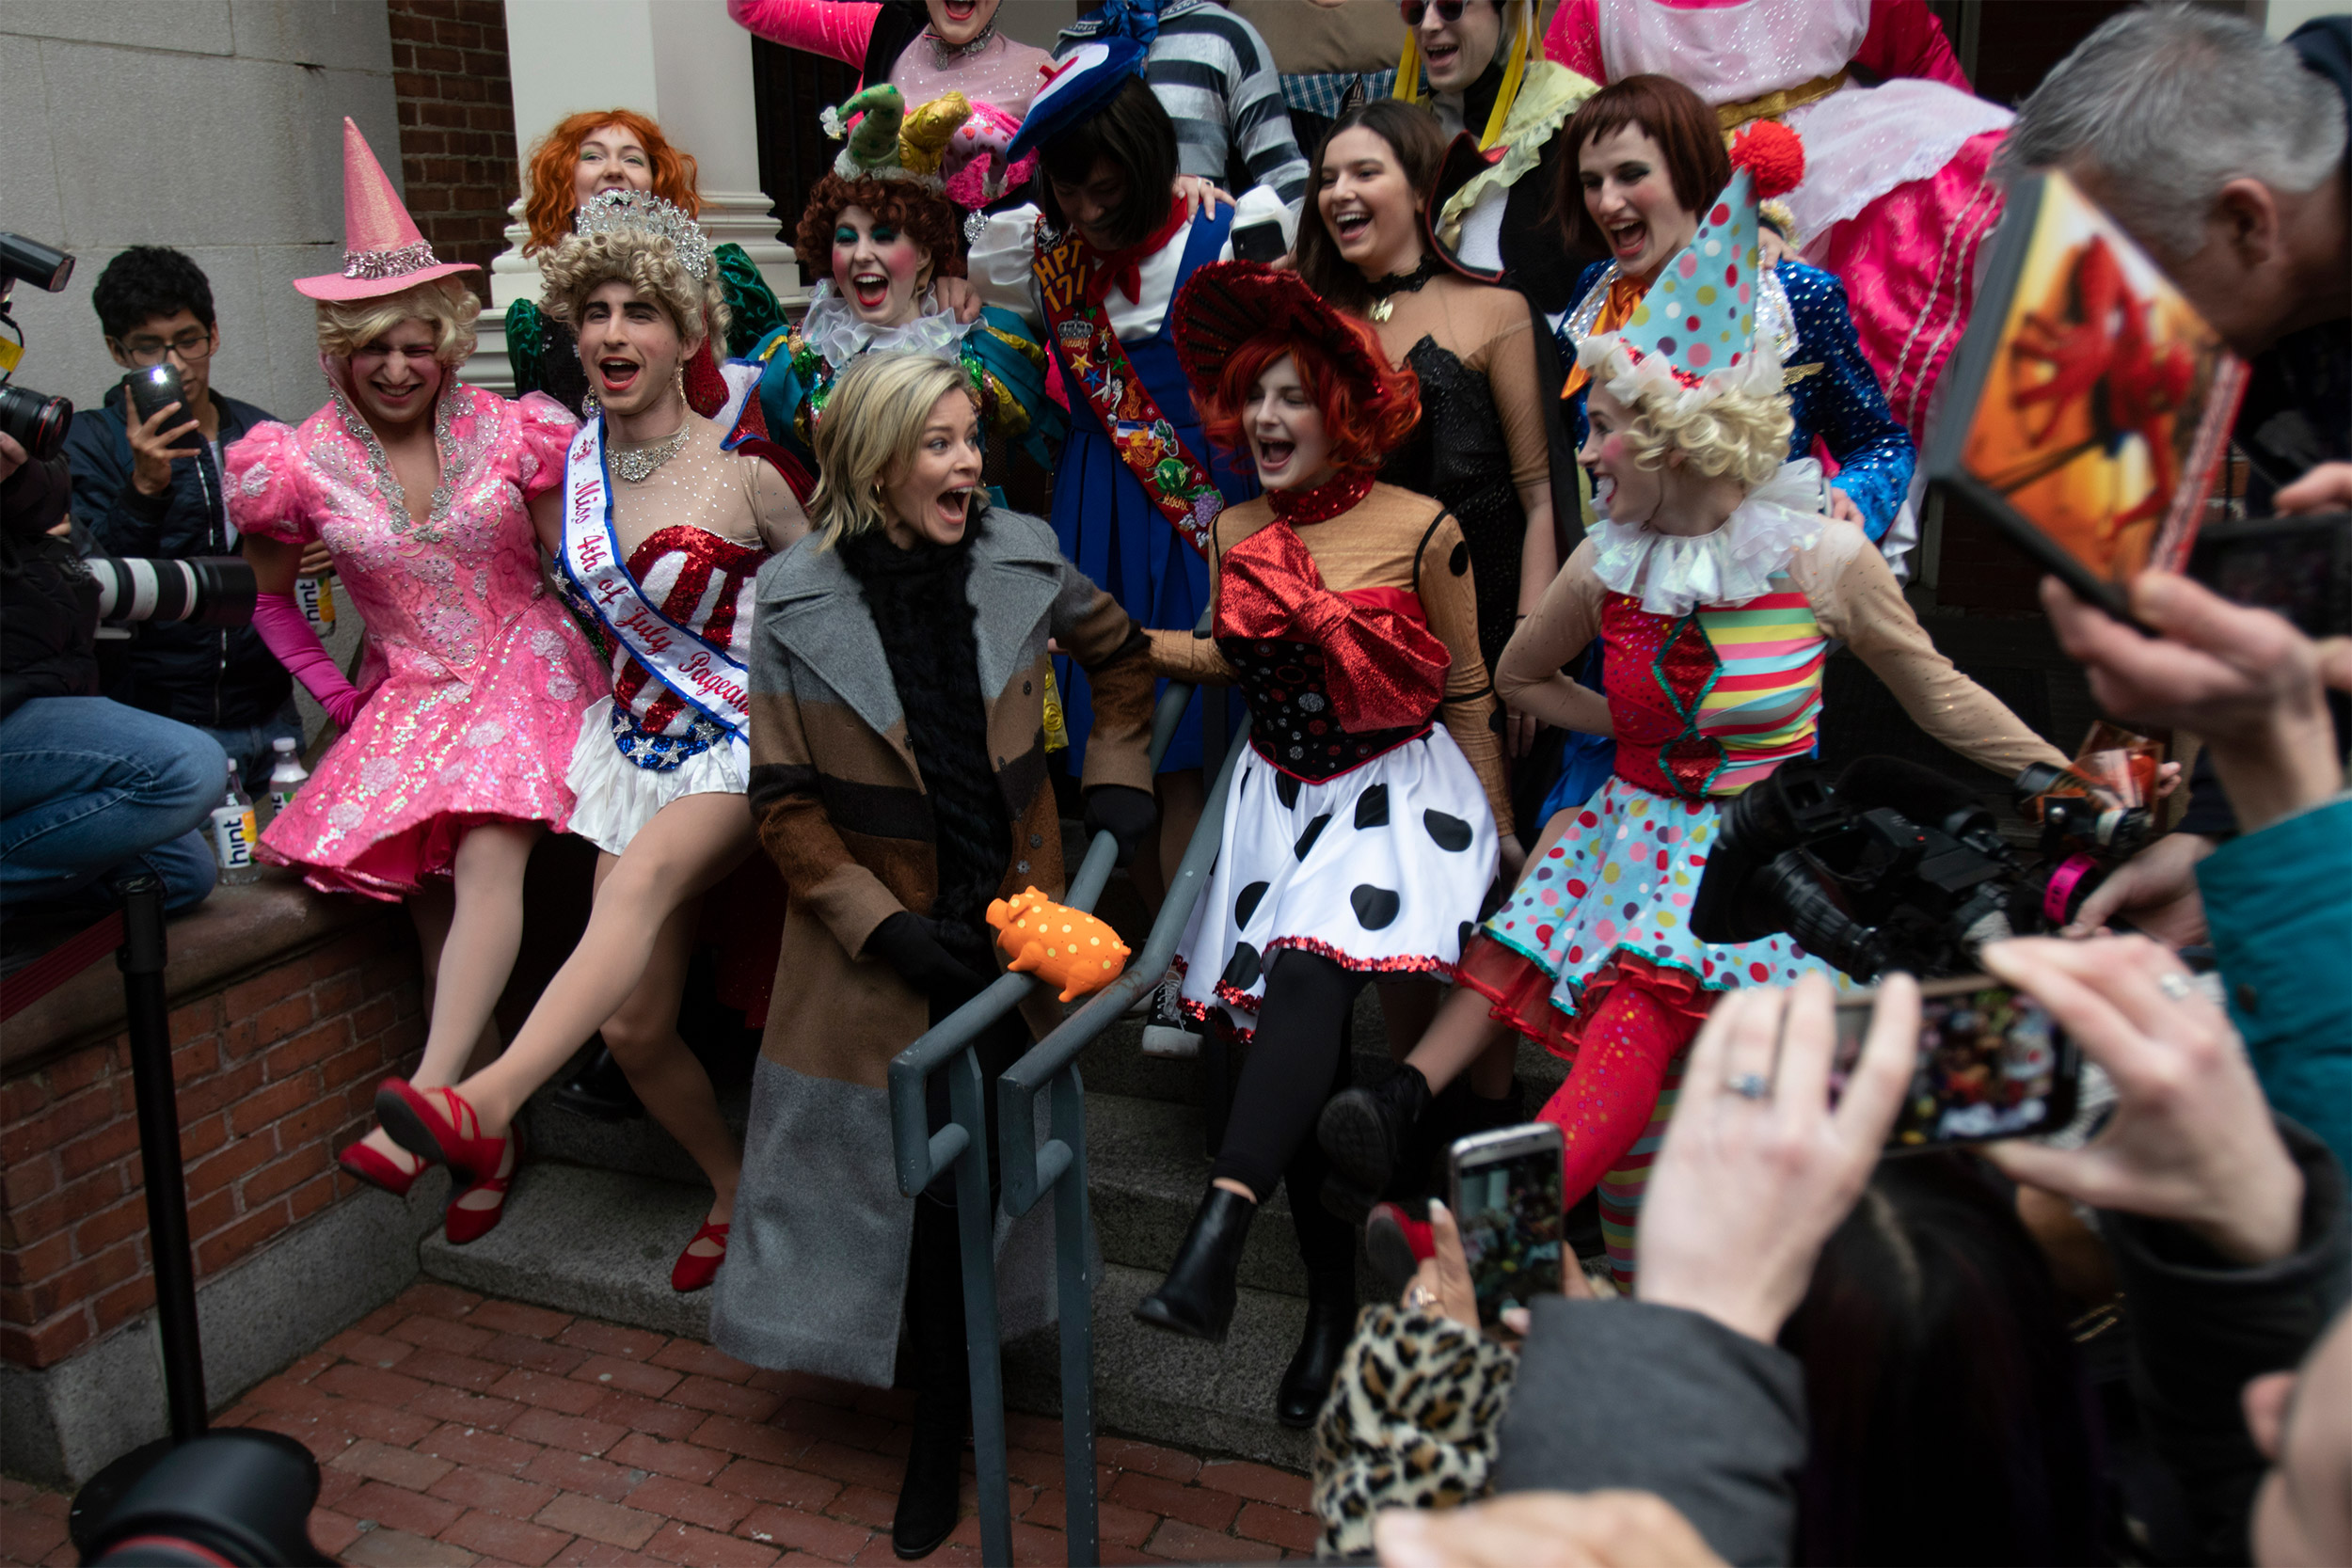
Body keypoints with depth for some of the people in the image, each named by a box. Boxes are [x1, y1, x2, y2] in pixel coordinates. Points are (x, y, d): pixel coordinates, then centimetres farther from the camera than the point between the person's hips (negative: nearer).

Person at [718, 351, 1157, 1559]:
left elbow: (1120, 653, 16)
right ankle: (943, 1428, 33)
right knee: (902, 1175, 7)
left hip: (1011, 921, 2)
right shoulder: (795, 605, -11)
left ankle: (941, 1435, 27)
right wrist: (886, 929, -15)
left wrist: (1118, 777, 5)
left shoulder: (1022, 561, -5)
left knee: (977, 1174, 7)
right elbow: (783, 803, -7)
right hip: (881, 943, -1)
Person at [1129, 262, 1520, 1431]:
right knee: (1290, 1028, -3)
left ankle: (1218, 1233, -40)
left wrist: (1499, 828, 4)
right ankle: (1332, 1301, 8)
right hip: (1278, 796, 5)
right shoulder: (1236, 532, 6)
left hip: (1396, 791, -4)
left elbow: (1468, 691, -1)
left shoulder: (1421, 531, -8)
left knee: (1307, 973, -30)